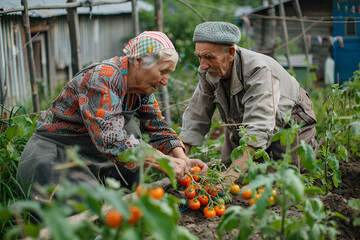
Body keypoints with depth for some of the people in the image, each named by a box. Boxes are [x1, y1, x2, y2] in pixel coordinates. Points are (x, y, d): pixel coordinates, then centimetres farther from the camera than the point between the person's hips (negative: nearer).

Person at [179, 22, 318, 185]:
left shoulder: (259, 71, -39)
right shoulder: (207, 73, -19)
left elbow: (258, 130, -47)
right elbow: (195, 119, -13)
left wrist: (231, 175, -56)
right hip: (240, 127, 6)